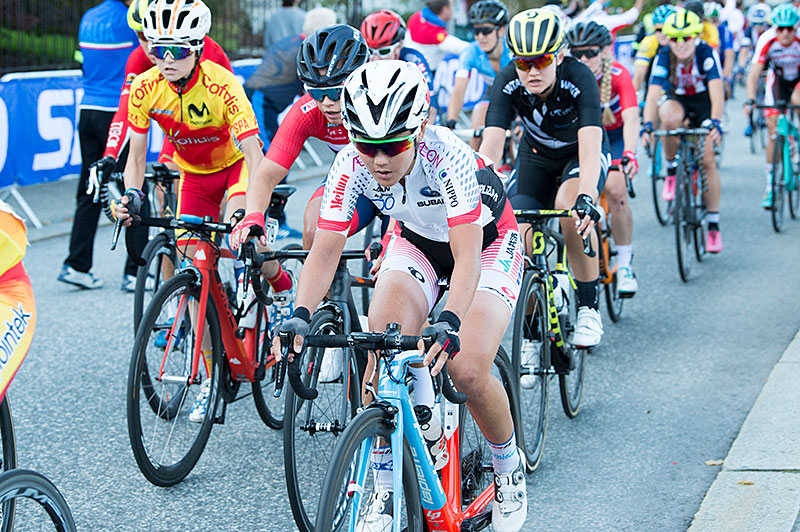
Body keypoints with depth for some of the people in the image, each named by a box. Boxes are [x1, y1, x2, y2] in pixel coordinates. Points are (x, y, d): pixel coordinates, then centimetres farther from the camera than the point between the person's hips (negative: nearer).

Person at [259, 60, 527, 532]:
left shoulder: (447, 157, -38)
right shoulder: (351, 166, -26)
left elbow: (466, 257, -43)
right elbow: (325, 250, -25)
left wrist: (449, 323, -58)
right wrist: (302, 315, -42)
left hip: (488, 241, -4)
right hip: (418, 242, 4)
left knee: (468, 371, -22)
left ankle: (510, 468, 9)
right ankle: (385, 493, -5)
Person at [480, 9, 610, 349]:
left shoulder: (579, 78, -34)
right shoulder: (508, 83, -26)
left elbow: (590, 145, -45)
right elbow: (491, 145, -34)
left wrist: (587, 197, -62)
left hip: (580, 154, -3)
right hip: (537, 157, 3)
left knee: (569, 206, -34)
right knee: (524, 238, -14)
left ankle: (588, 308, -18)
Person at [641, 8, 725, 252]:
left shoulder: (706, 54, -29)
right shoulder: (663, 58, -26)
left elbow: (717, 93, -38)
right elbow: (653, 95, -35)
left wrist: (715, 121, -56)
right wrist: (647, 124, -53)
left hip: (703, 102, -1)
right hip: (677, 100, 1)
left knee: (707, 159, -12)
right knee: (669, 118, -37)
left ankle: (714, 224, -1)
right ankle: (671, 171, -11)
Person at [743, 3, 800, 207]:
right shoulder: (768, 44, -26)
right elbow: (754, 74, -29)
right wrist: (750, 100, -43)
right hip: (778, 81, 0)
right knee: (773, 130, -10)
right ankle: (770, 184, -3)